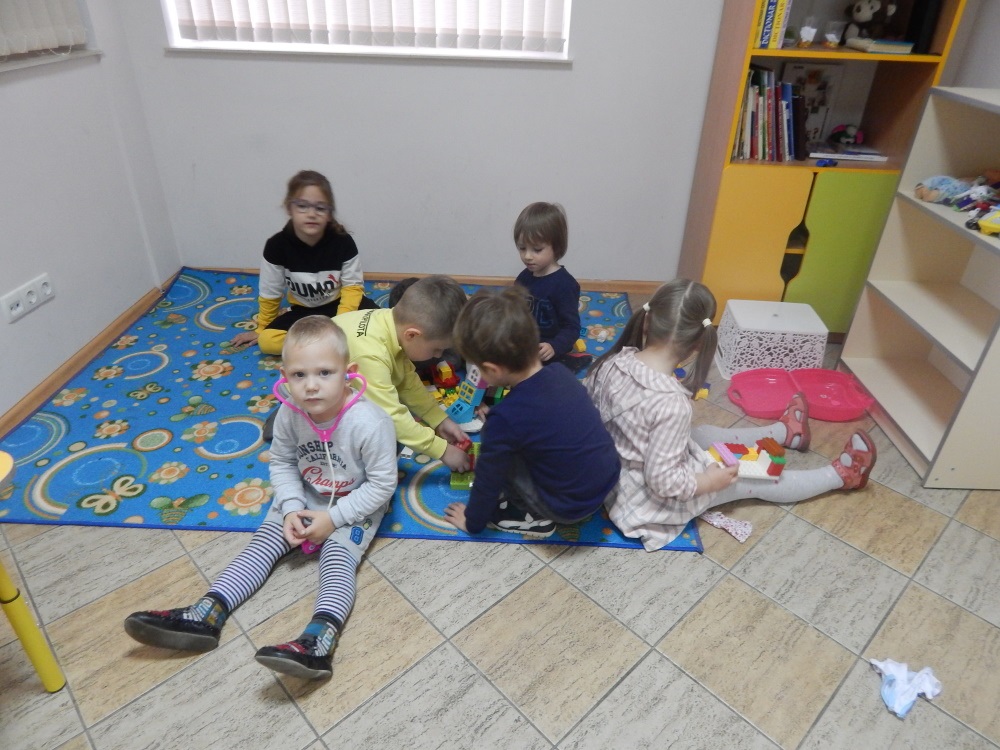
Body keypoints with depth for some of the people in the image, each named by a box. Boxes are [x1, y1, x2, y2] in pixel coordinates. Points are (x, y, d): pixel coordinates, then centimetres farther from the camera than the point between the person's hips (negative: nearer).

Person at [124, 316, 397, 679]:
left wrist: (333, 518, -23)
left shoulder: (370, 423, -32)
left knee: (338, 555, -25)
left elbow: (382, 484, -22)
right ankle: (206, 614, -10)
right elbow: (281, 464, 0)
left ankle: (319, 641, -42)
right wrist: (291, 508, -15)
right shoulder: (289, 414, -18)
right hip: (304, 496, 6)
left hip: (355, 504, -5)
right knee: (263, 541, -6)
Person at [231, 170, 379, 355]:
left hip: (338, 305, -1)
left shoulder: (343, 241, -18)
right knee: (267, 341, -25)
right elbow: (270, 293, -3)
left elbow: (352, 286, -11)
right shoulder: (277, 245, -16)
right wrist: (261, 329, 8)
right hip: (304, 311, 2)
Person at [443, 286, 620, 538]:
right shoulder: (560, 373, -8)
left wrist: (472, 521, 8)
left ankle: (534, 517, 8)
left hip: (570, 507, -7)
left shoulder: (505, 419, -26)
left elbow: (488, 478, -10)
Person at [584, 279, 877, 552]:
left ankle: (784, 431, 52)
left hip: (609, 473, 7)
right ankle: (840, 475, 36)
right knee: (751, 479, 13)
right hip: (650, 499, -7)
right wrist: (709, 481, -13)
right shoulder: (671, 403, -36)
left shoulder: (613, 361, -17)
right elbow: (664, 482, -31)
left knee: (705, 433, 26)